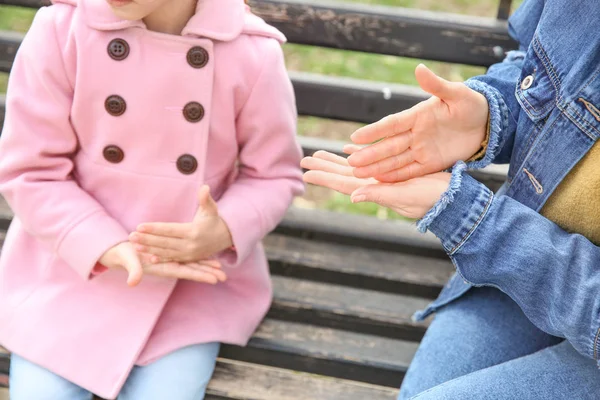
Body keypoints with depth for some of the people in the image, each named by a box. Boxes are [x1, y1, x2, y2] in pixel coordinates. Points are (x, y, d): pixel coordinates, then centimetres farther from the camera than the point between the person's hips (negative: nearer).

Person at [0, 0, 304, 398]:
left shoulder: (253, 54, -16)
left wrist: (224, 232, -24)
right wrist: (109, 248, -23)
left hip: (193, 281, 0)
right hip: (69, 267, 1)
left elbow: (275, 175, -3)